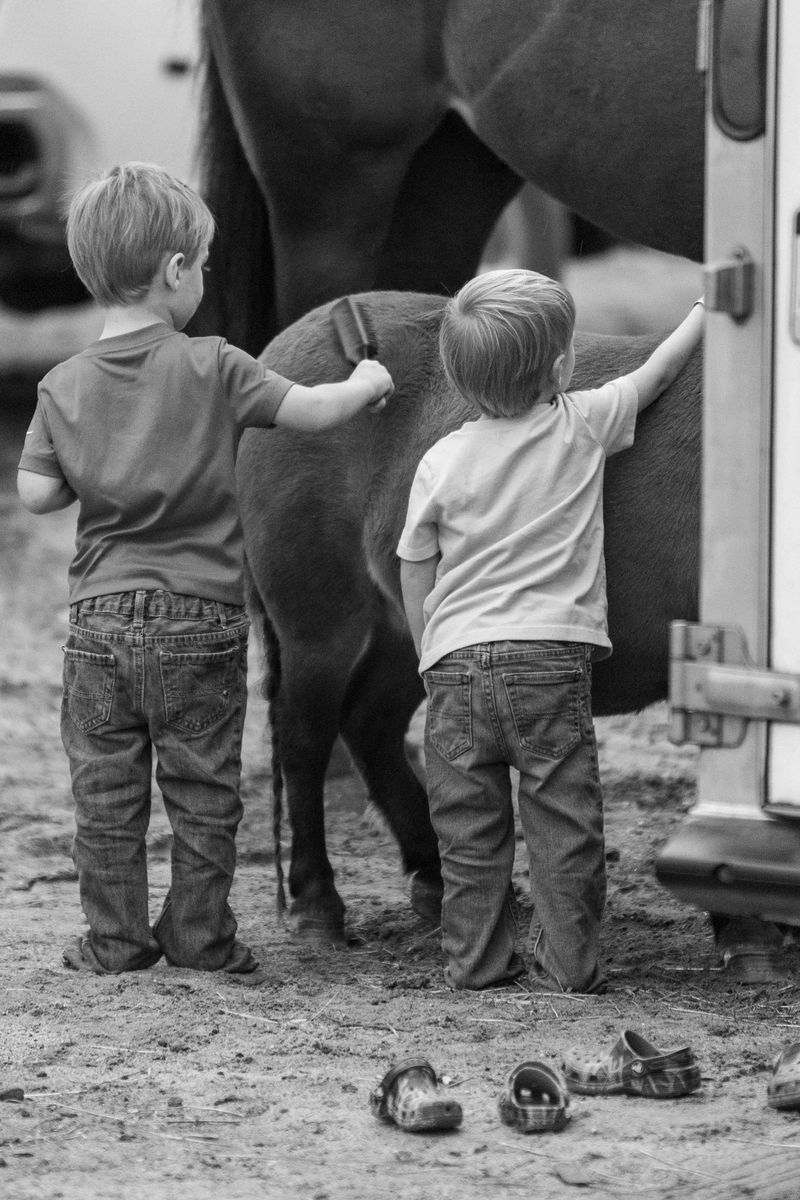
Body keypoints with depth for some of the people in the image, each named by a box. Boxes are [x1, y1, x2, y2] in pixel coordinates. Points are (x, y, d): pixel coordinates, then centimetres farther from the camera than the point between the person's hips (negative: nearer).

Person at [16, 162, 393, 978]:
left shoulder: (64, 387, -1)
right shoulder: (211, 369, -9)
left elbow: (36, 494, -2)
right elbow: (311, 412, -9)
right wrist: (366, 383, 10)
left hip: (102, 618, 2)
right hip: (201, 618, -2)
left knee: (106, 788, 9)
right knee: (202, 789, 9)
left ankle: (115, 937, 11)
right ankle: (198, 935, 12)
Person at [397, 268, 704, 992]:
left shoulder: (442, 462, 2)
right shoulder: (585, 425, -2)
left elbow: (415, 578, 7)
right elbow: (660, 371, 13)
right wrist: (706, 312, 29)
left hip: (457, 660, 2)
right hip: (552, 655, -2)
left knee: (468, 825, 8)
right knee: (563, 823, 5)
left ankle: (474, 962, 12)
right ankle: (568, 966, 5)